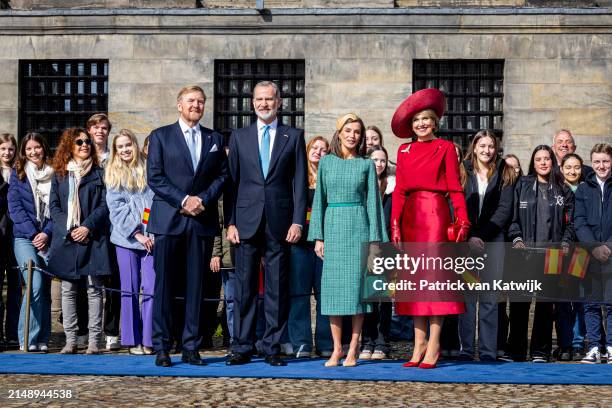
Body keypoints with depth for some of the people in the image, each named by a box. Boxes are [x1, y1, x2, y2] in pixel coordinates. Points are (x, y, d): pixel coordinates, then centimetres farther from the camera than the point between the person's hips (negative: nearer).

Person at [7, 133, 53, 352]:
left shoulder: (54, 174, 11)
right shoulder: (18, 174, 8)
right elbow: (15, 207, 1)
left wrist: (47, 233, -7)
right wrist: (33, 233, -10)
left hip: (47, 239, 2)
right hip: (24, 238, -2)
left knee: (45, 289, 1)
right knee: (35, 285, -17)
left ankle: (42, 340, 7)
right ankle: (27, 338, -11)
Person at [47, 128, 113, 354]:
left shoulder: (98, 173, 9)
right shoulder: (59, 174, 13)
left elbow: (104, 205, 1)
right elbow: (54, 206, 7)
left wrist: (88, 227, -13)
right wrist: (68, 229, -8)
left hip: (92, 238, -2)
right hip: (66, 239, 2)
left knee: (94, 289, -3)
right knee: (68, 289, 3)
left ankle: (94, 341, -2)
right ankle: (70, 340, 6)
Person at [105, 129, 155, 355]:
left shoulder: (148, 169, 10)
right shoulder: (112, 174, 9)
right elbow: (116, 208, 1)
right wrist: (137, 234, -8)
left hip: (151, 237, 0)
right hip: (126, 237, 0)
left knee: (151, 288, -7)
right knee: (129, 290, 2)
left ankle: (149, 340, -3)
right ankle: (133, 340, 8)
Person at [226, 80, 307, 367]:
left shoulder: (294, 137, 8)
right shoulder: (239, 137, 11)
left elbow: (300, 182, 4)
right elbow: (232, 181, 8)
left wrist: (298, 221, -5)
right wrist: (230, 222, 0)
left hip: (279, 223, -1)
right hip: (247, 222, 1)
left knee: (277, 288, 2)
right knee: (244, 287, 1)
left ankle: (273, 348, 9)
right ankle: (242, 347, 8)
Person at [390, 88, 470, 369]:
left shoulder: (445, 148, 4)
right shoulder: (404, 151, 15)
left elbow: (455, 187, -2)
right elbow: (399, 191, 10)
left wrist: (462, 220, -12)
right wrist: (395, 225, 1)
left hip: (435, 214, -4)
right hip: (410, 217, 4)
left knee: (434, 274, -7)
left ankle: (433, 346, -4)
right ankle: (419, 344, 10)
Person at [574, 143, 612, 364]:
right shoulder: (583, 189, 12)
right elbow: (579, 222, 3)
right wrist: (594, 246, -12)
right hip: (589, 254, 2)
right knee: (591, 303, 3)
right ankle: (594, 348, 8)